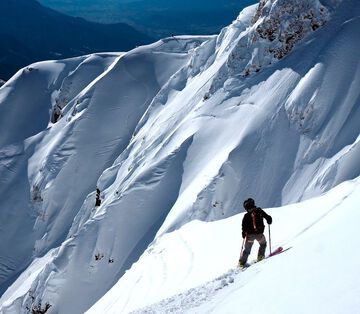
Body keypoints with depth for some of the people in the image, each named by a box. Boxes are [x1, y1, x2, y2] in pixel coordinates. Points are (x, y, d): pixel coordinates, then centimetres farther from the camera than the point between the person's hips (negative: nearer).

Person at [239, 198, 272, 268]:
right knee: (263, 244, 28)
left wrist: (244, 233, 9)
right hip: (259, 234, -1)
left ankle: (242, 262, 9)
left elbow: (244, 226, -4)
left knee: (247, 249, 14)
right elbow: (268, 218, 2)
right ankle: (260, 256, 15)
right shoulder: (260, 211, 0)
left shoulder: (246, 216, -1)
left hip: (250, 235, 1)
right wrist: (269, 221, 23)